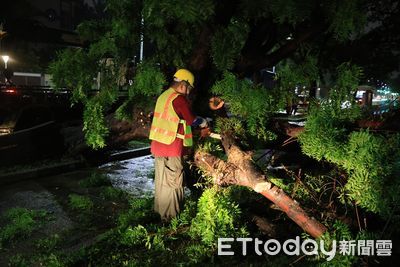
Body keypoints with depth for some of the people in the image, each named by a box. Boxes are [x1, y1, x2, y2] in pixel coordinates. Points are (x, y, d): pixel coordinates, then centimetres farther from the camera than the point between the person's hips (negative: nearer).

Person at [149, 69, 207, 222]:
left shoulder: (163, 96, 12)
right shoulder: (179, 98, -15)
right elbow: (191, 119, -9)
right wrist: (203, 122, 11)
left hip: (158, 145, 9)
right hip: (172, 148, -9)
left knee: (162, 179, 18)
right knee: (173, 182, 1)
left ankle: (159, 210, 31)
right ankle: (170, 217, 10)